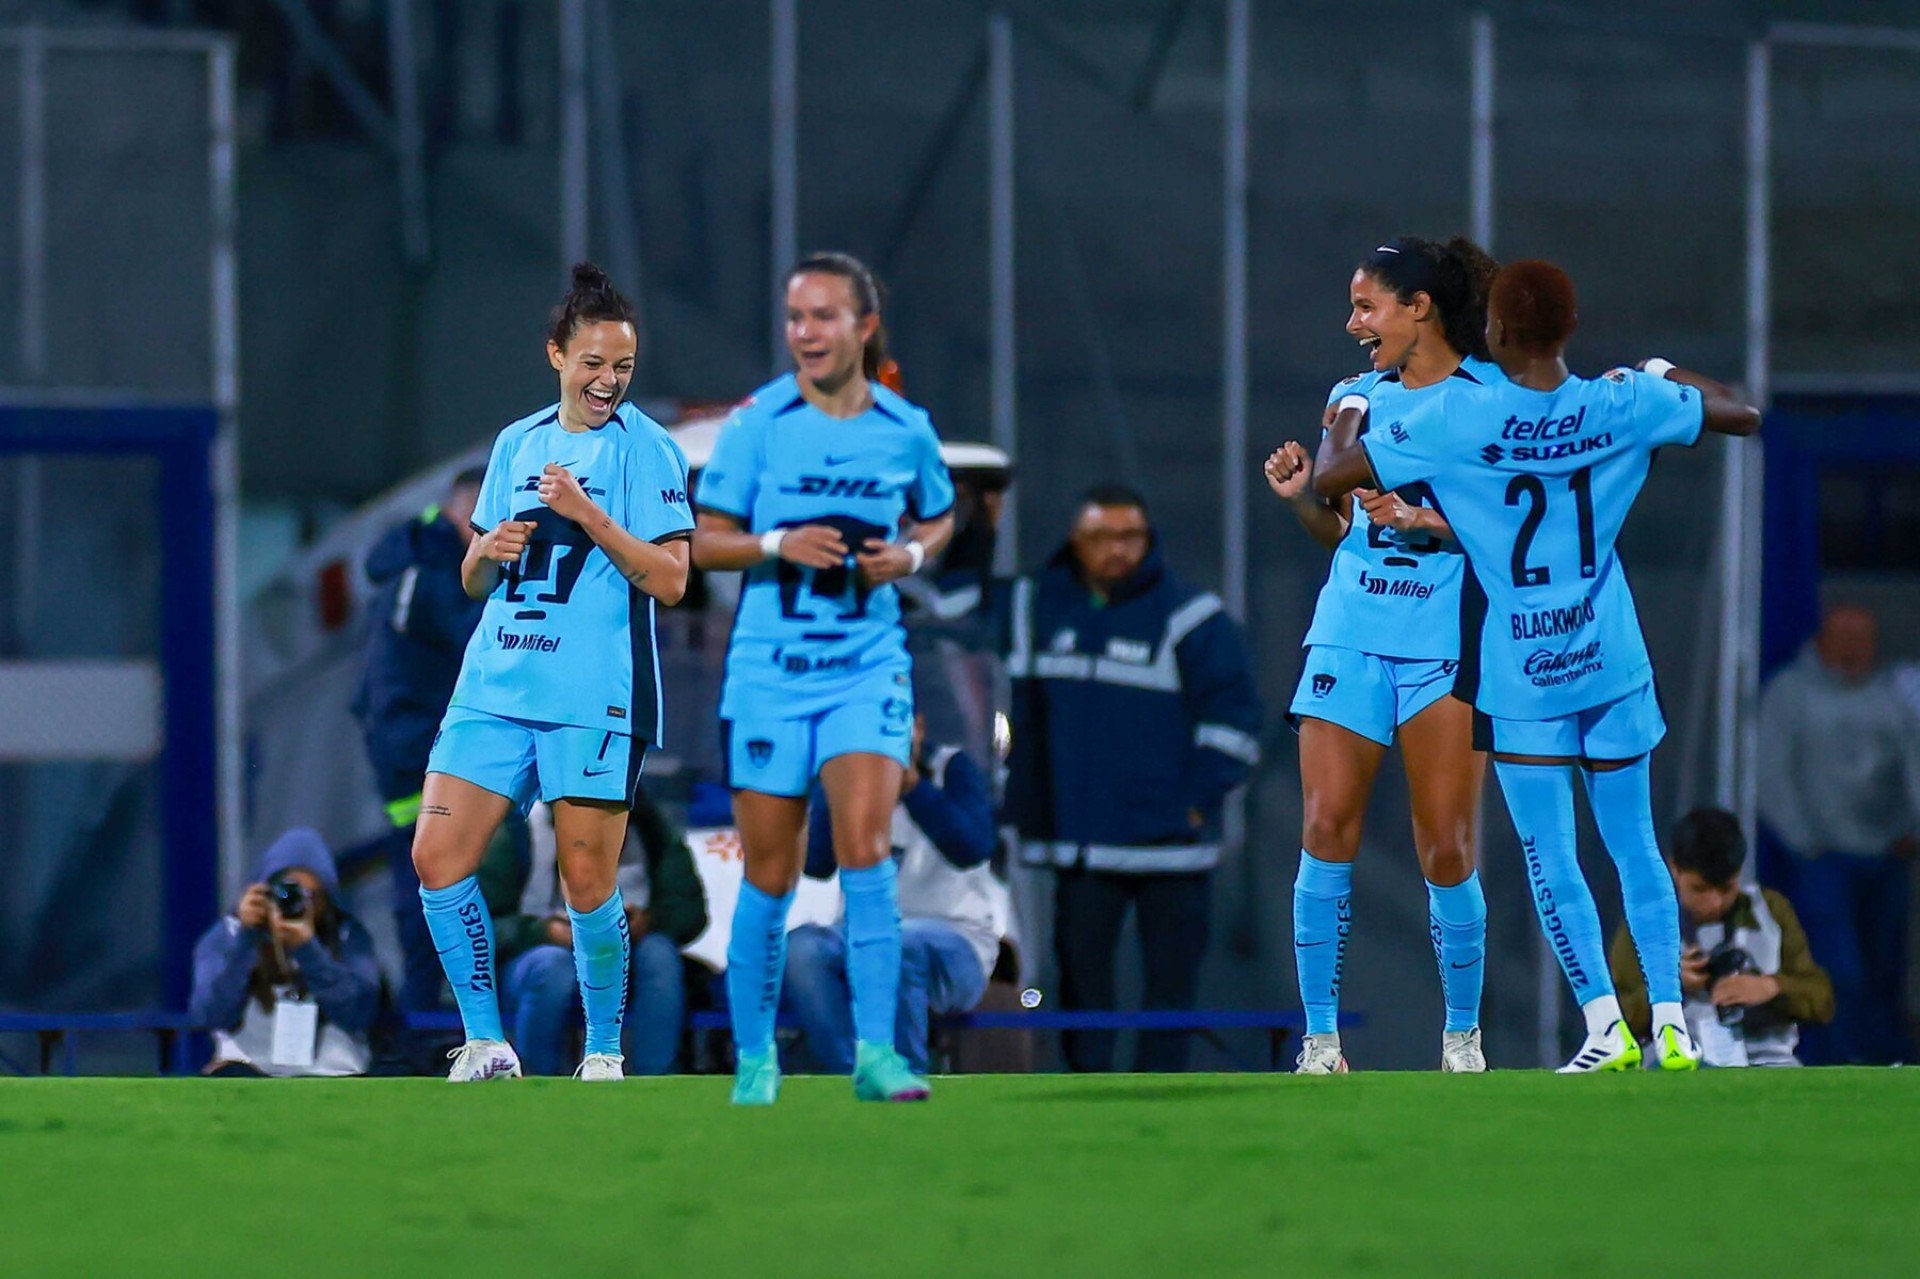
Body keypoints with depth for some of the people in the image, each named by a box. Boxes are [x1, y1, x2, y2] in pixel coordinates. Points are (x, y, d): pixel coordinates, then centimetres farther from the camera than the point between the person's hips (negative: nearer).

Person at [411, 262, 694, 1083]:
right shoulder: (517, 445, 15)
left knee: (587, 883, -4)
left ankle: (603, 1052, 12)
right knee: (436, 856, -5)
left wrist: (587, 516, -18)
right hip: (497, 685, 5)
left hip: (596, 699, -5)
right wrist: (489, 550, -1)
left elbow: (670, 579, -9)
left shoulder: (644, 448, -2)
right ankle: (485, 1042, 3)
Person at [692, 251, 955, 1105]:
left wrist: (912, 554, -3)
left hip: (868, 666, 0)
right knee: (770, 876, 4)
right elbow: (703, 543, 1)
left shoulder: (907, 429, 2)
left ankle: (875, 1051, -16)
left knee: (865, 846, -17)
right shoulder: (756, 424, -3)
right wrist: (777, 544, -17)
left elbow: (938, 519, 19)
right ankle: (754, 1056, 20)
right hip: (769, 671, 0)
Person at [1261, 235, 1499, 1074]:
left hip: (1448, 646, -4)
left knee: (1446, 849, -4)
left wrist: (1421, 521, -16)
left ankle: (1462, 1032, 12)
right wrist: (1302, 497, 0)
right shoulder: (1354, 399, 13)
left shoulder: (1494, 398, -1)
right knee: (1327, 828, -7)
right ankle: (1321, 1037, -2)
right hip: (1351, 635, 4)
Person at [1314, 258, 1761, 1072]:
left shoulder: (1459, 418, -14)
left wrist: (1348, 416, 10)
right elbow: (1741, 416, 8)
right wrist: (1669, 376, 24)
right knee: (1636, 848, 11)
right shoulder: (1624, 405, -6)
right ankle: (1671, 1025, 7)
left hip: (1522, 676, -3)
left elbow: (1331, 477, -11)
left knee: (1550, 857, 3)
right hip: (1614, 663, 3)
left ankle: (1605, 1027, -4)